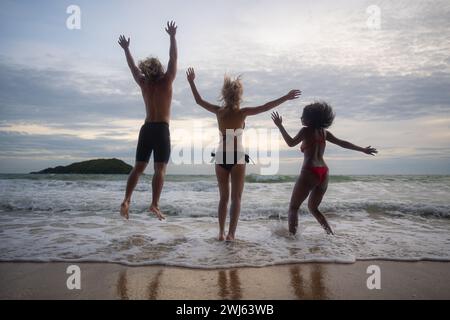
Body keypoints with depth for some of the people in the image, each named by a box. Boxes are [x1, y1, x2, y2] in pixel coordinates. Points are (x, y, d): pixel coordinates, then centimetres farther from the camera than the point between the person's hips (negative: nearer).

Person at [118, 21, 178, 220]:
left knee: (138, 168, 6)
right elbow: (173, 59, 1)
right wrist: (172, 37, 5)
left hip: (146, 128, 4)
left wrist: (126, 50, 36)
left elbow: (133, 67, 23)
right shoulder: (166, 82, 0)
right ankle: (155, 205, -13)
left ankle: (126, 201, -6)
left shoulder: (143, 83, 10)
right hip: (162, 129, -4)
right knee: (160, 169, -6)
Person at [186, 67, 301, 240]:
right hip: (237, 157, -3)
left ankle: (221, 233, 17)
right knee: (236, 198, 5)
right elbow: (265, 107, -12)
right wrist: (285, 98, -7)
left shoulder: (219, 111, 0)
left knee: (223, 197, 15)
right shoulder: (242, 112, -8)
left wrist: (191, 82, 20)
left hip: (221, 157, 3)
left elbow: (199, 100, 11)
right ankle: (231, 234, 1)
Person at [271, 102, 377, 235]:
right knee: (313, 207, 22)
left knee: (293, 207, 1)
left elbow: (291, 143, -14)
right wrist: (363, 150, 31)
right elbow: (343, 143, 20)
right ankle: (331, 234, 13)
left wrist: (279, 125, -11)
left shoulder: (306, 130, -2)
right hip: (323, 173, 7)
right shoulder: (324, 132, 15)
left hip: (309, 172, -7)